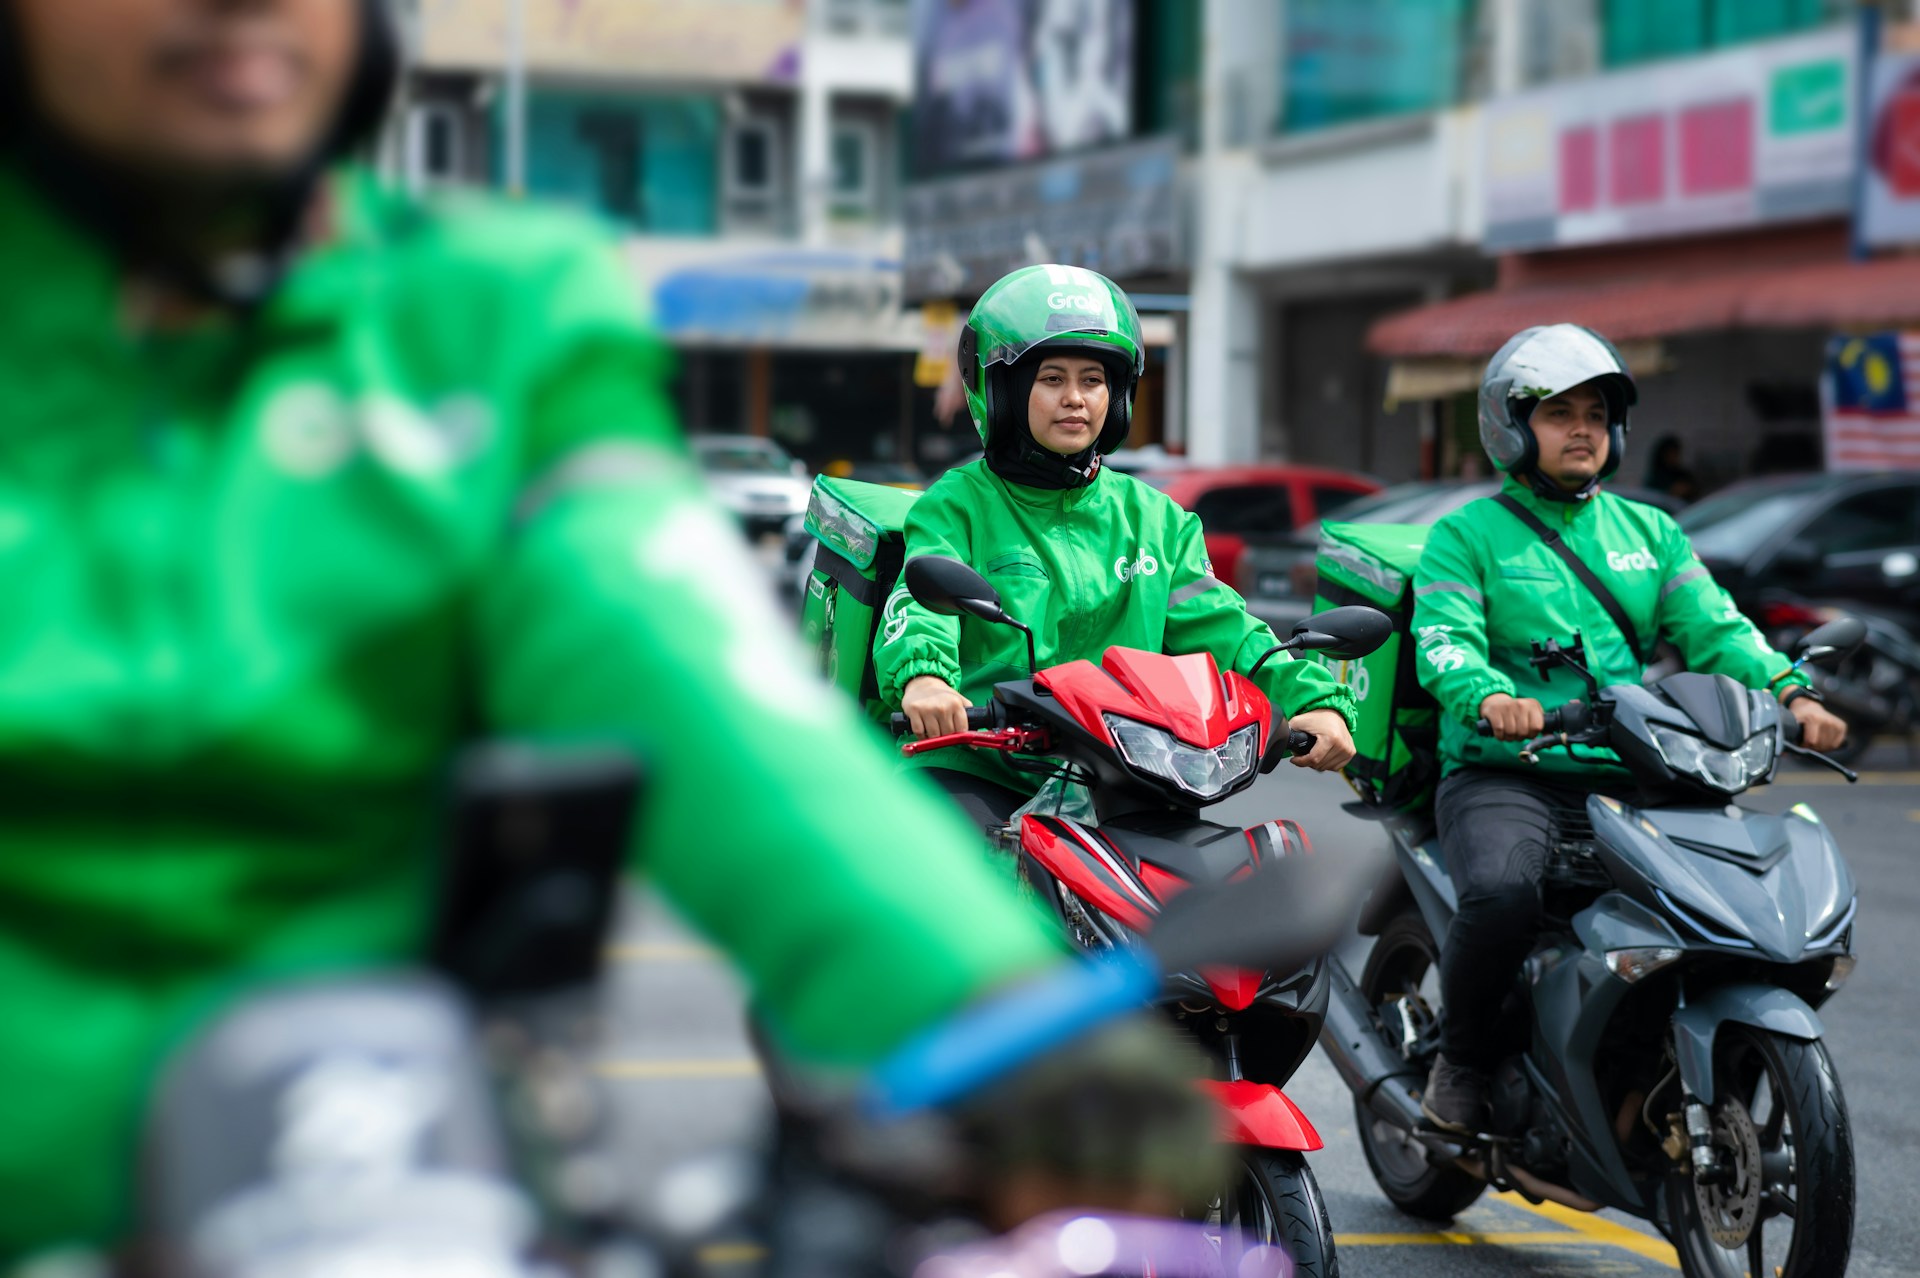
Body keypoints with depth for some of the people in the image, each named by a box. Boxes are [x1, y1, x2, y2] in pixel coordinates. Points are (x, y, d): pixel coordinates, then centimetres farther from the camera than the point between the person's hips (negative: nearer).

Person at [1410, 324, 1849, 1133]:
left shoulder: (1649, 533, 20)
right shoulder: (1467, 535, 6)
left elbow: (1714, 629, 8)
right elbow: (1443, 642, -10)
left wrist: (1789, 693, -11)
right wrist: (1491, 697, -33)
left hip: (1627, 779, 5)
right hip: (1503, 776, -4)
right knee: (1502, 893, -35)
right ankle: (1463, 1061, -7)